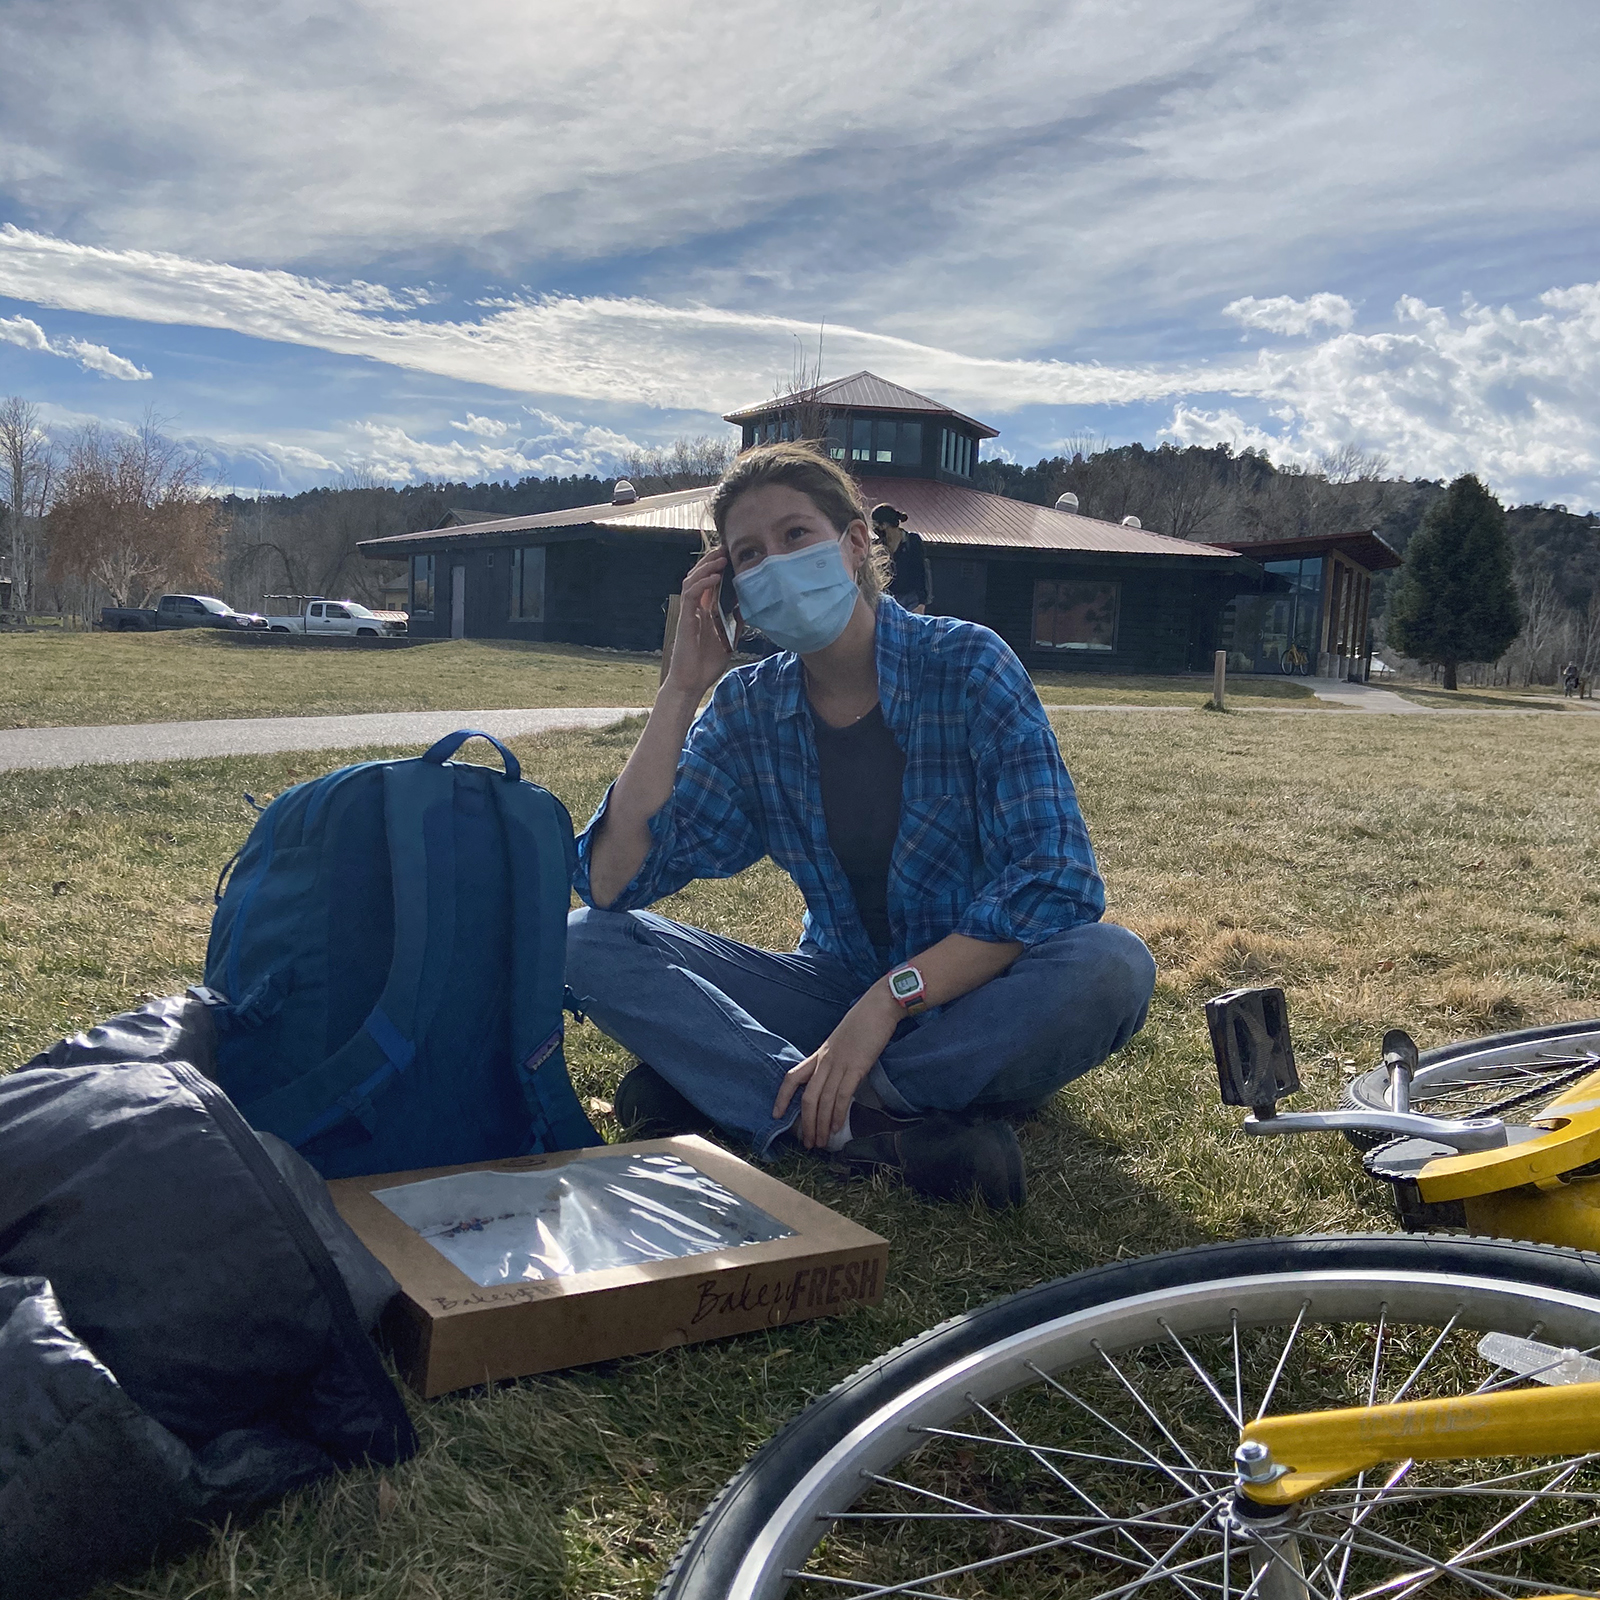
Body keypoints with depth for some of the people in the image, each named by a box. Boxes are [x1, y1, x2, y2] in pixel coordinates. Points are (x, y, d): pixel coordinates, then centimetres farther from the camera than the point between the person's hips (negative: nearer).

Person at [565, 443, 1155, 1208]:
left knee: (1110, 966, -35)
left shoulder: (967, 665, -13)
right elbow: (610, 882, -11)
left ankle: (738, 1085, -28)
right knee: (586, 943, -15)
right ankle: (880, 1126, -31)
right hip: (836, 991, 3)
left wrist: (889, 1001, -31)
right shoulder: (747, 710, -3)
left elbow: (1055, 878, -22)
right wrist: (682, 687, -15)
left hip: (974, 996, -2)